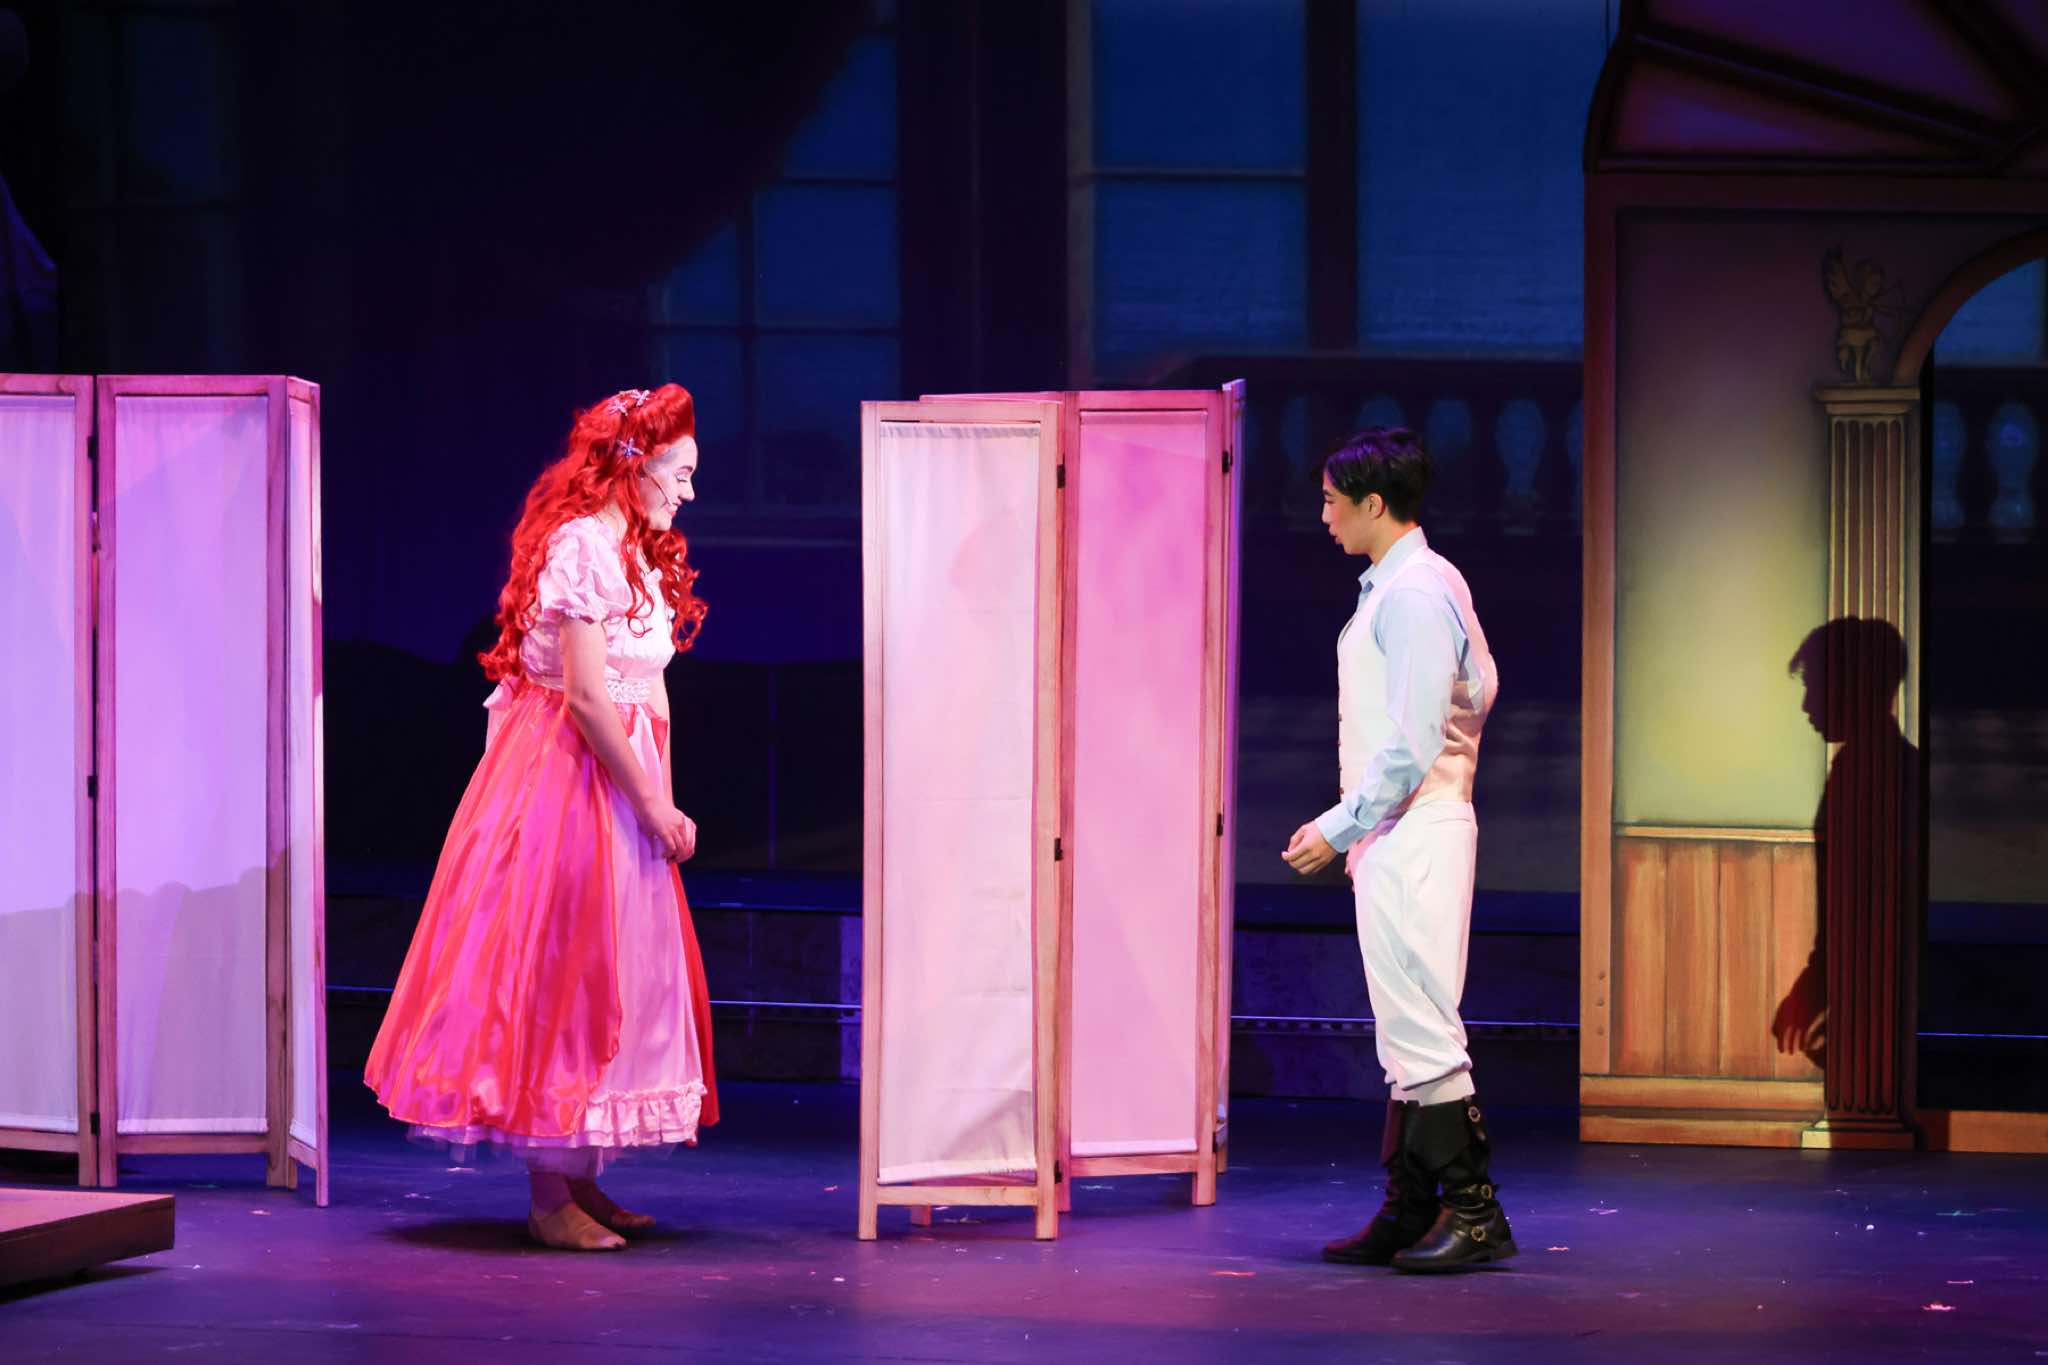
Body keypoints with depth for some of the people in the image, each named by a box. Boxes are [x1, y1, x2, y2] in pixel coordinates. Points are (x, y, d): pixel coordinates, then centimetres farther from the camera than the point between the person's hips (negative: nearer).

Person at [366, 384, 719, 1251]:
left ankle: (578, 1180, 18)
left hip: (616, 777, 10)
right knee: (559, 967, -5)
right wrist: (654, 805, -17)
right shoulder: (580, 546, -16)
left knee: (610, 975, 11)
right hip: (568, 780, -10)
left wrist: (659, 803, 6)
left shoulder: (634, 554, 15)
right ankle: (549, 1200, -1)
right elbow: (587, 697, -21)